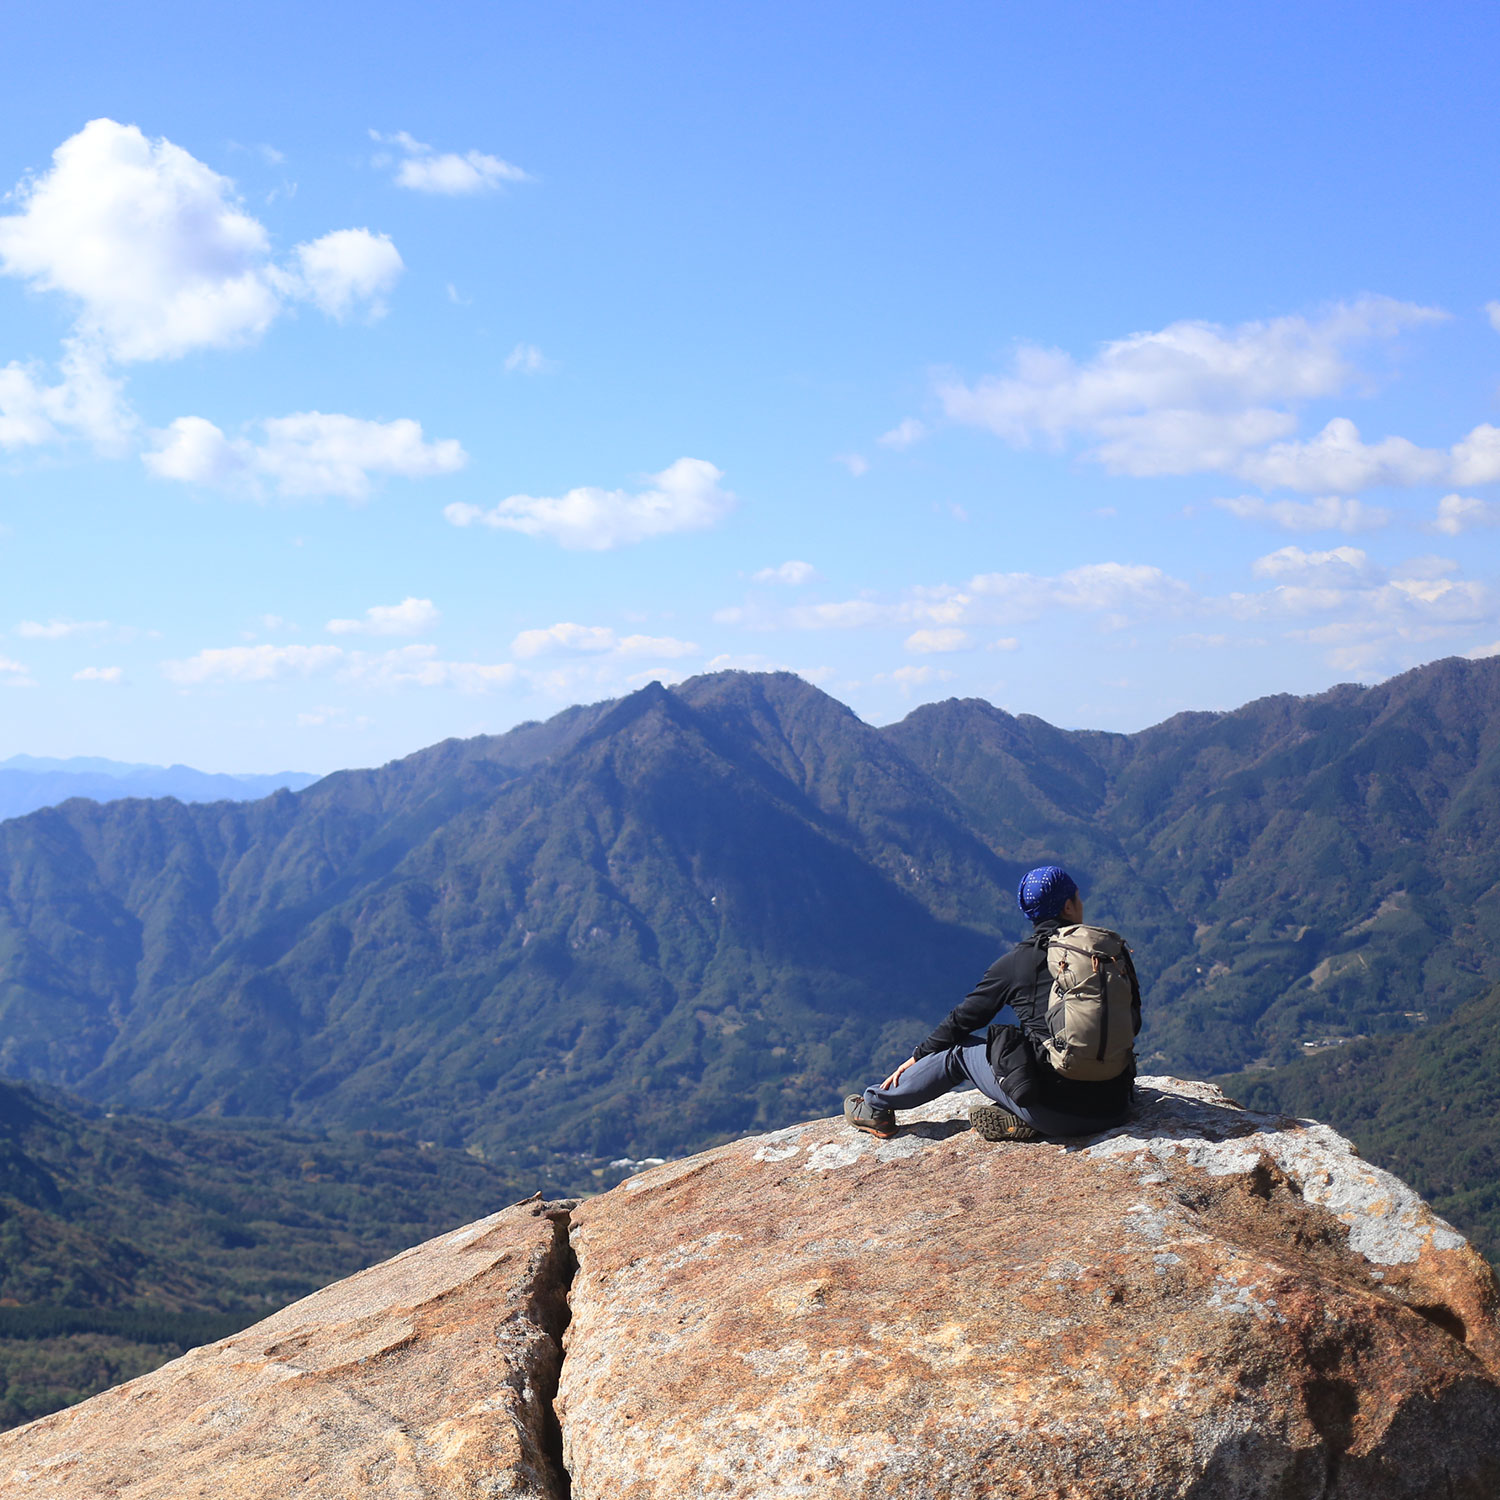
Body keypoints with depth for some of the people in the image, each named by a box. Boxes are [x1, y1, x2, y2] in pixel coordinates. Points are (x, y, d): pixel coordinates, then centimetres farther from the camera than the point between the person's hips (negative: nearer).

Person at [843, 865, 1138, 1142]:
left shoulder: (1015, 962, 0)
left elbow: (965, 1017, 11)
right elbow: (1132, 1020, 15)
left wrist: (918, 1057, 25)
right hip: (1113, 1109, 3)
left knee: (960, 1052, 20)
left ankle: (876, 1107, 32)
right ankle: (1019, 1120, 6)